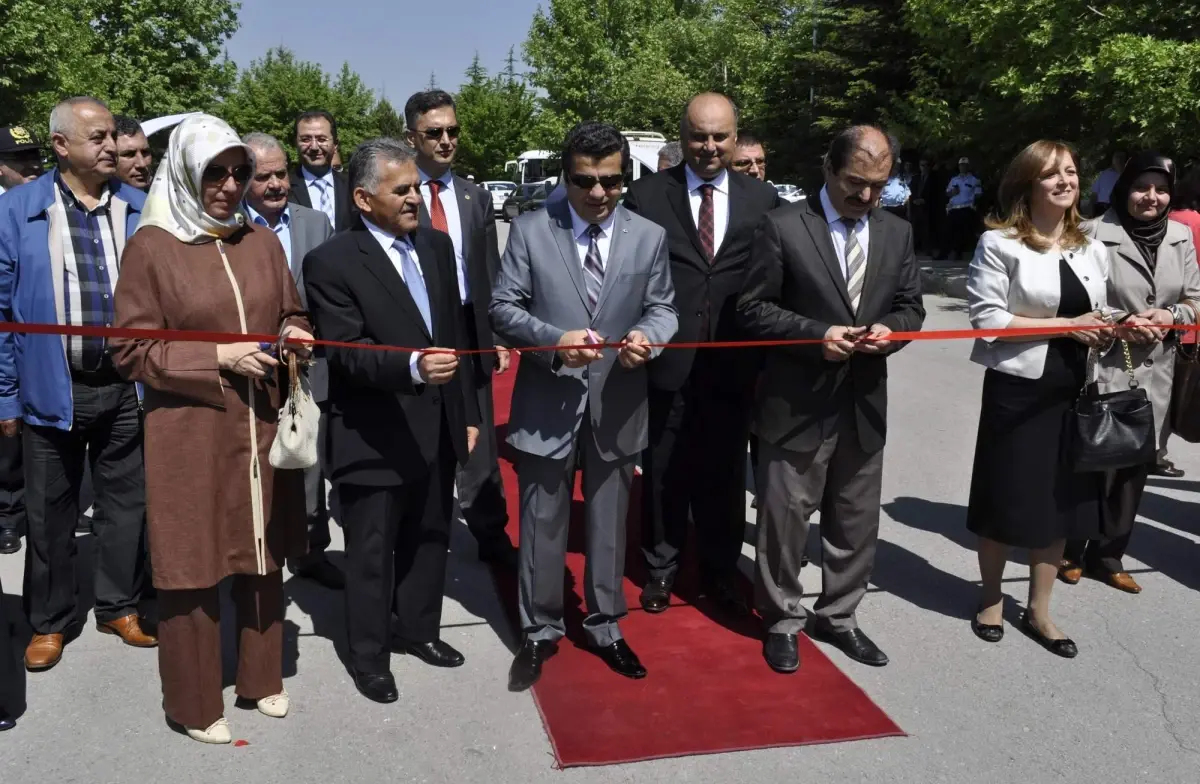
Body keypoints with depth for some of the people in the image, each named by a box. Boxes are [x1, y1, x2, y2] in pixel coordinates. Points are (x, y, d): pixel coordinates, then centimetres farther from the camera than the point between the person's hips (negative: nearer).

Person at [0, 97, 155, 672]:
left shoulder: (141, 210, 3)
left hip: (126, 386, 2)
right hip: (51, 388, -1)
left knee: (128, 502, 12)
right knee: (49, 511, 11)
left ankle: (119, 606, 30)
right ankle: (49, 620, 28)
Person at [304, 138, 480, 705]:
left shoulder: (437, 246, 8)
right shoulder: (331, 263, -13)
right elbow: (346, 351, -21)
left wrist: (466, 414, 11)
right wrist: (412, 367, -40)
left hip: (437, 431, 6)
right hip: (374, 440, -6)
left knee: (429, 540, 20)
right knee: (372, 553, 9)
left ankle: (417, 630, 41)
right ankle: (369, 654, 28)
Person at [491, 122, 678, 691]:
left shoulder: (650, 237, 2)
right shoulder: (530, 230, -3)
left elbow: (662, 309, 5)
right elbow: (503, 307, -5)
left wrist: (647, 336, -19)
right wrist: (555, 339, -22)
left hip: (617, 404, 2)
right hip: (548, 402, -1)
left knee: (609, 522, 15)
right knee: (542, 525, 9)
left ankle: (605, 627, 33)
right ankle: (539, 631, 27)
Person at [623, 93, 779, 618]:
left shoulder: (763, 200, 4)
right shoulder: (646, 195, -1)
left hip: (733, 362, 2)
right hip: (666, 359, -1)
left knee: (725, 473, 14)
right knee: (664, 472, 12)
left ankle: (719, 572, 31)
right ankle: (662, 568, 30)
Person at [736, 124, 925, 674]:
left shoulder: (898, 233, 8)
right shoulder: (783, 227, -7)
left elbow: (910, 306, 13)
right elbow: (754, 309, -7)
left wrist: (890, 329, -11)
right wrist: (817, 334, -19)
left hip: (866, 401, 5)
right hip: (797, 402, -4)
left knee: (856, 521, 14)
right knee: (786, 517, 5)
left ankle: (838, 616, 32)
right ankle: (782, 621, 23)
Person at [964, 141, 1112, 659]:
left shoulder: (1092, 250, 11)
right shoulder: (999, 243, -9)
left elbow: (1095, 318, 21)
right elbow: (985, 317, -16)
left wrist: (1103, 332, -3)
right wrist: (1065, 326, -18)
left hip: (1073, 391, 6)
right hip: (1017, 391, -5)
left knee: (1061, 500, 10)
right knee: (1006, 499, 6)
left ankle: (1038, 611, 26)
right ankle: (991, 600, 29)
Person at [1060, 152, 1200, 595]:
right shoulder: (1095, 235, -10)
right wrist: (1120, 324, -19)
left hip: (1156, 372, 6)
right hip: (1103, 368, -6)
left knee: (1136, 465, 12)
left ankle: (1107, 556, 26)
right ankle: (1070, 551, 19)